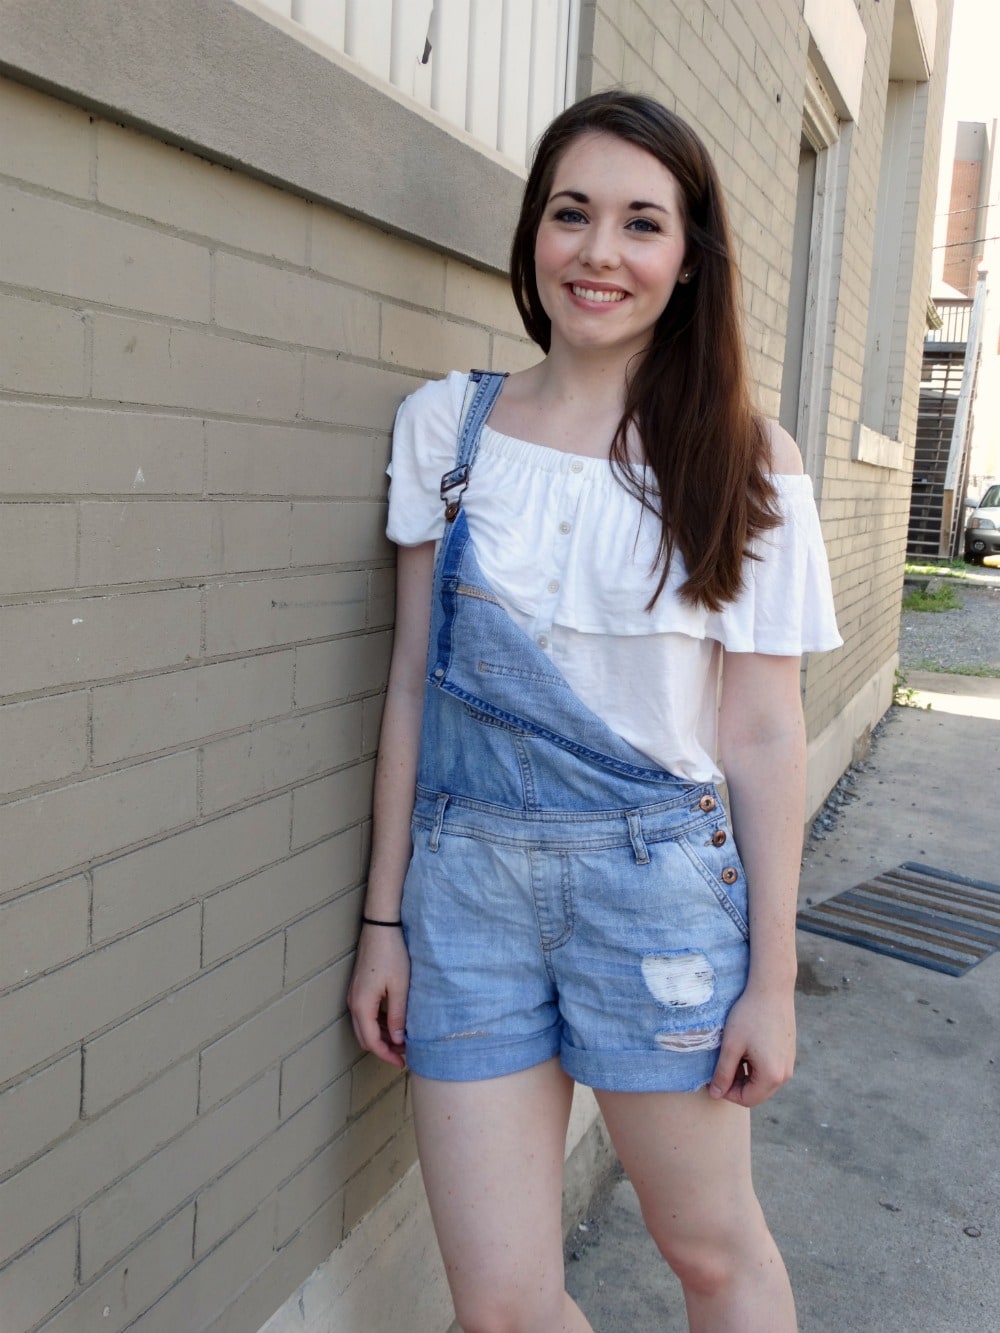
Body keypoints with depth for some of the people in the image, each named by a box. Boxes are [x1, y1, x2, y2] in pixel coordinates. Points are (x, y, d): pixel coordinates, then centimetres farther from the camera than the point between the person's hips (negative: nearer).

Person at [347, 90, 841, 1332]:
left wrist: (772, 977, 0)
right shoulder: (447, 425, 2)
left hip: (656, 881, -1)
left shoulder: (744, 464, -2)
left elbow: (762, 734, -1)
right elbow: (414, 681, 4)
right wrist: (384, 917, 5)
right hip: (466, 882, 2)